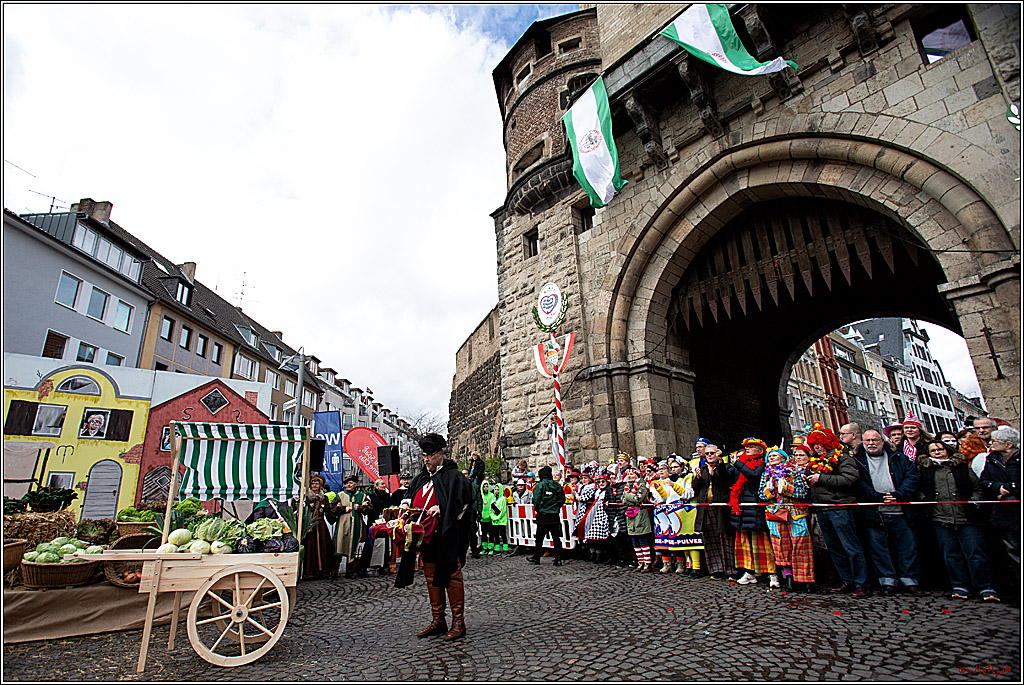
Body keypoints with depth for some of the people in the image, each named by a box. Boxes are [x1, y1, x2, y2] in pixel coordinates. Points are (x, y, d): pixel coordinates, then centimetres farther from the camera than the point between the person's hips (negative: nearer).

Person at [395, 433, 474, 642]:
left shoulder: (453, 476, -4)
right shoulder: (420, 480, 16)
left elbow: (463, 500, -13)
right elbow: (413, 504, 23)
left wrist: (441, 509, -20)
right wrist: (409, 512, 3)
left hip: (447, 537, -7)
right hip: (426, 536, 7)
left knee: (452, 577, -2)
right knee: (431, 578, 12)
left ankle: (458, 622, 9)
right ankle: (438, 621, 24)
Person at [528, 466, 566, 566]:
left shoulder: (540, 485, -8)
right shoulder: (557, 485, 4)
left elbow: (536, 499, -10)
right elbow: (562, 499, 7)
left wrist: (537, 509, 6)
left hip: (543, 515, -3)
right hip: (555, 516, 3)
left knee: (539, 538, 8)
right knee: (556, 538, 7)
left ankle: (536, 557, 18)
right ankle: (558, 559, 6)